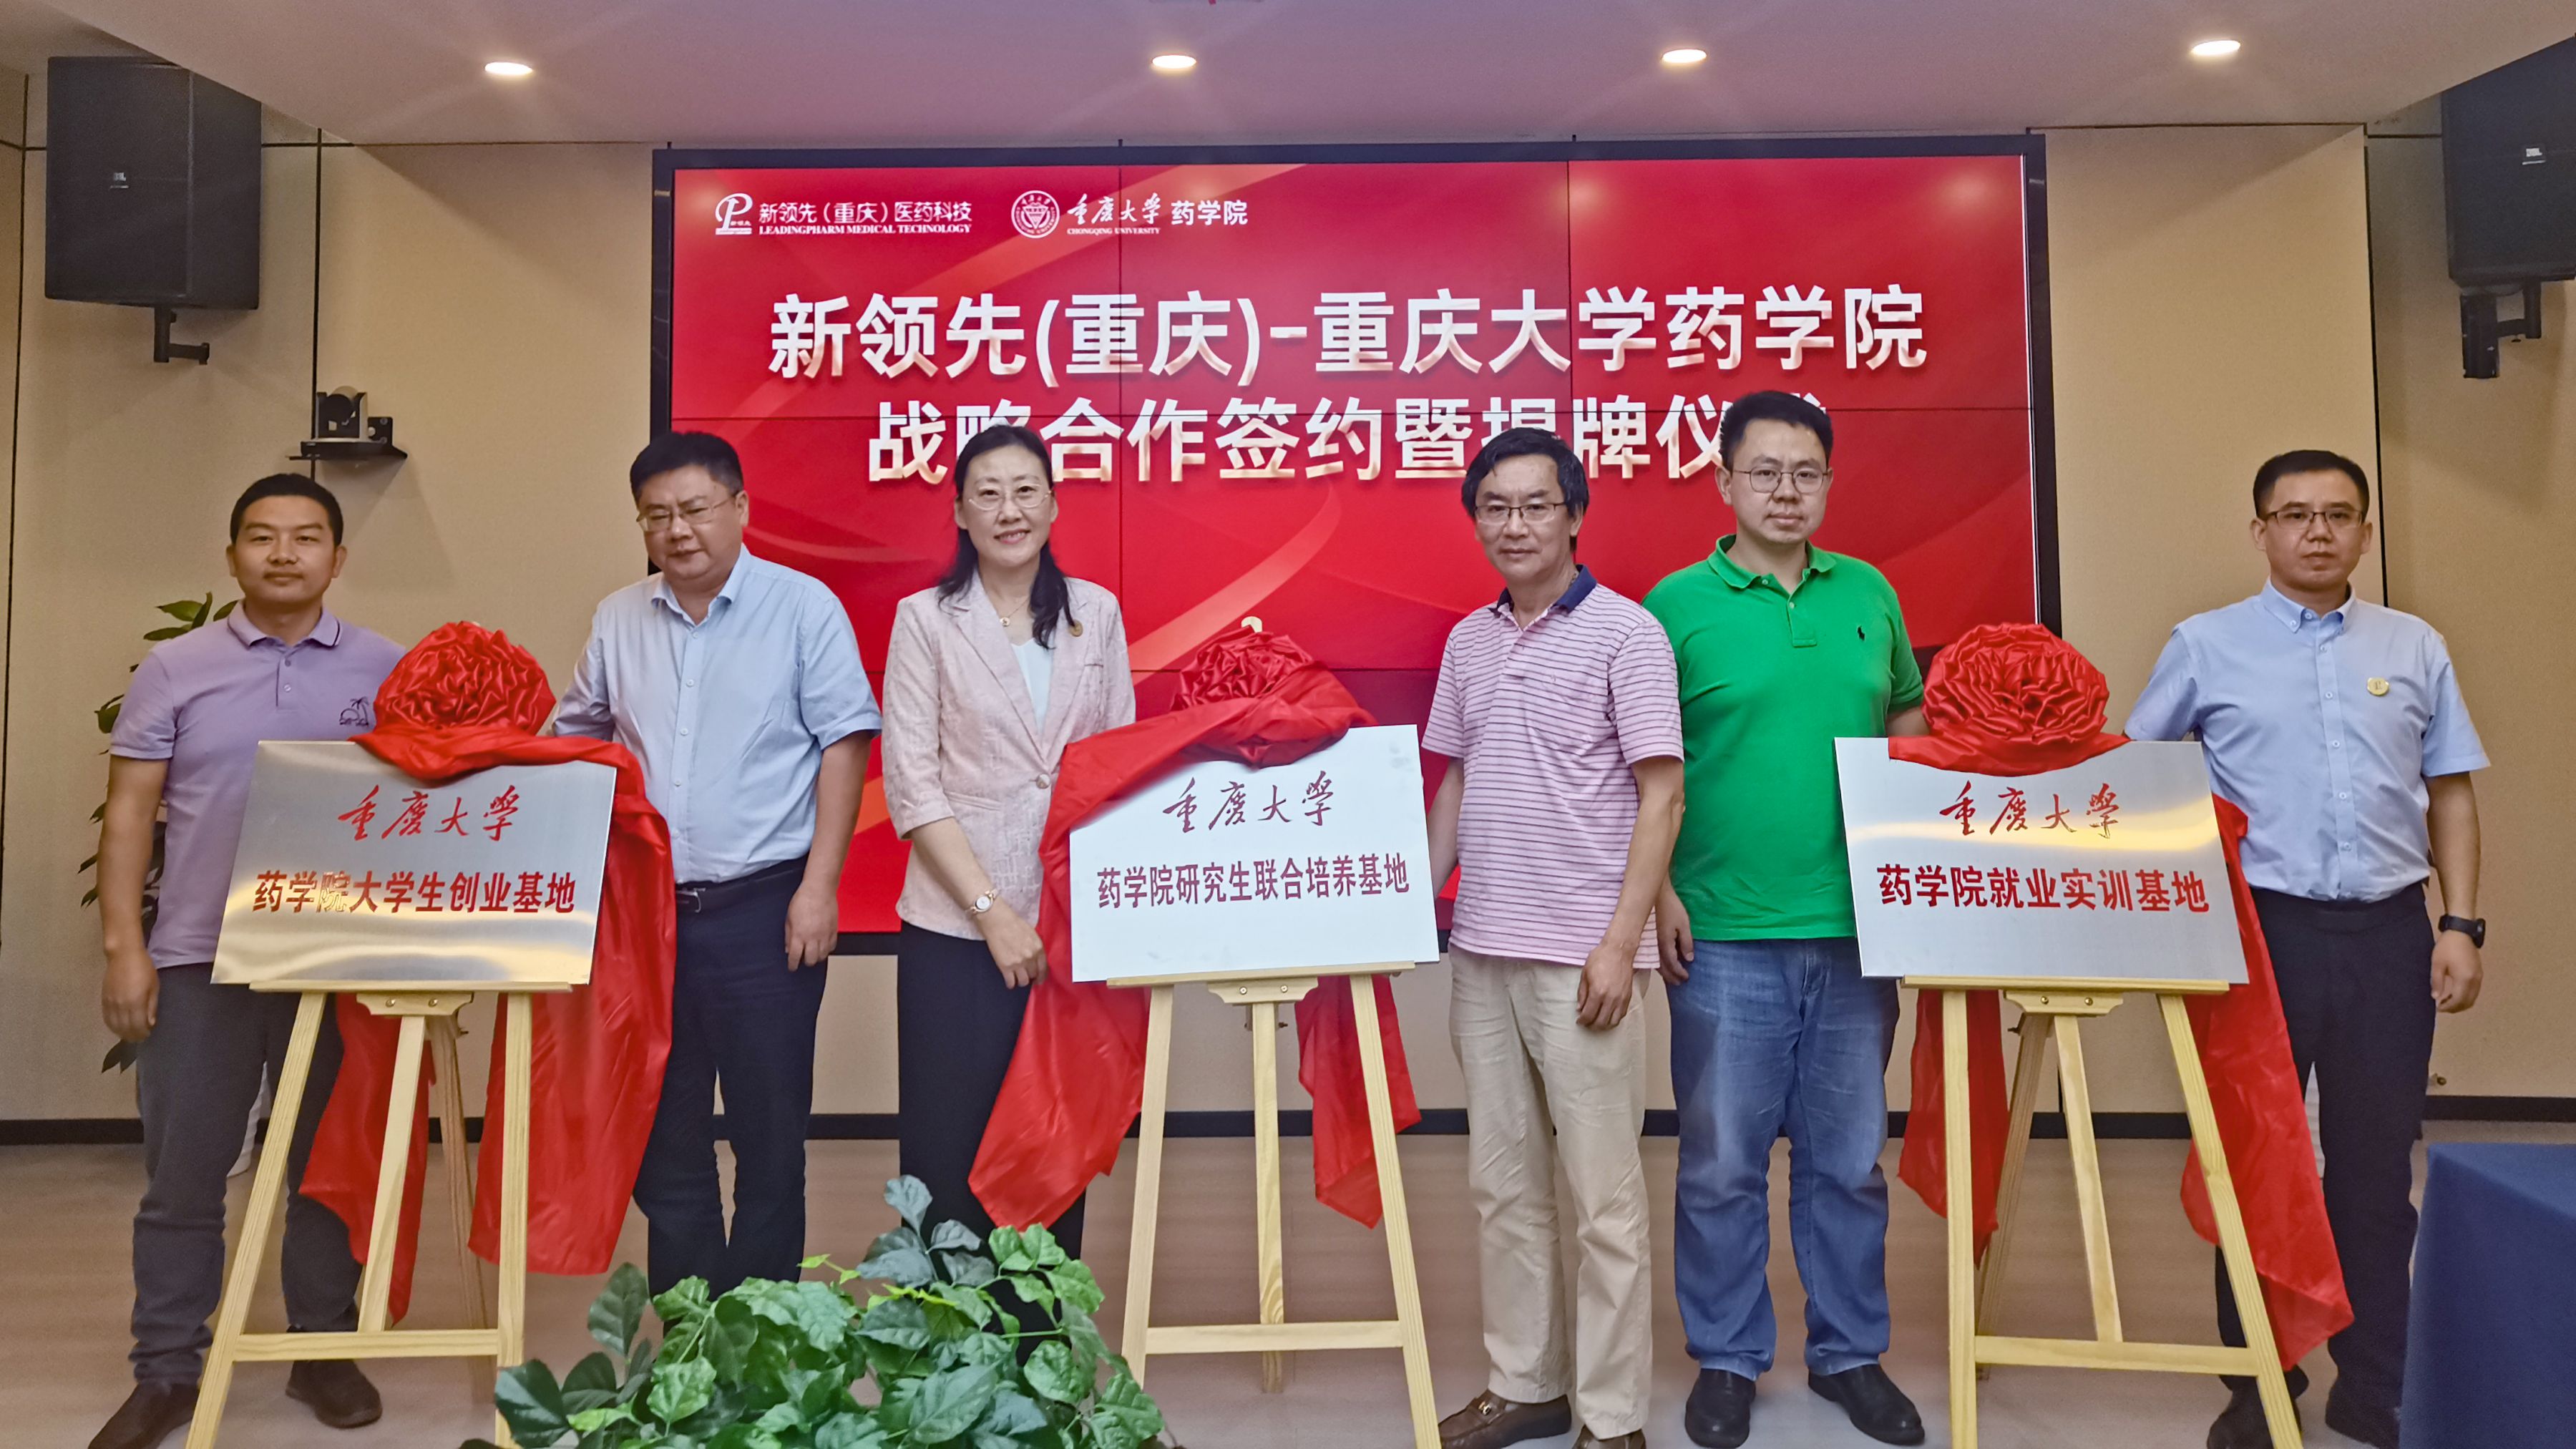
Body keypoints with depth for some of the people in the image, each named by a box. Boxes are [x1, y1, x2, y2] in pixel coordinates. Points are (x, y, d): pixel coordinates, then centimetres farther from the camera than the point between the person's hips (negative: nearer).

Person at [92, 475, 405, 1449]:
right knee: (182, 1178, 6)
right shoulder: (175, 669, 4)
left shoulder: (386, 672, 4)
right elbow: (129, 814, 4)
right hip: (198, 961, 0)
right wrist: (123, 946, -3)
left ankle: (325, 1351, 24)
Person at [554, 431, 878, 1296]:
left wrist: (819, 885, -11)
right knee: (664, 1134, 12)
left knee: (768, 1130, 3)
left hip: (765, 908, -4)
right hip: (645, 909, 5)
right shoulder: (618, 621, 10)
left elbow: (844, 743, -6)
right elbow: (575, 742, 17)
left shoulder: (803, 607, -3)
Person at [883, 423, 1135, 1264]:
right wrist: (993, 912, -12)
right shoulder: (926, 620, 1)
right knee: (950, 1158, 3)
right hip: (957, 930, -2)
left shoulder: (1097, 613, 9)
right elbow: (912, 785, -4)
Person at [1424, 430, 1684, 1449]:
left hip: (1582, 953, -6)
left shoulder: (1624, 632, -6)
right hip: (1481, 947, 6)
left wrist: (1620, 943, -14)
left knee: (1603, 1193, 2)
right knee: (1502, 1182, 13)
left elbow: (1661, 795, -8)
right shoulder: (1468, 642, 11)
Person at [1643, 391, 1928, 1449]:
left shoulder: (1869, 594, 9)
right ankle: (1726, 1361, 23)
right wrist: (1658, 891, -9)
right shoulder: (1677, 605, -3)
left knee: (1849, 1161, 13)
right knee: (1722, 1164, 6)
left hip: (1856, 928, 4)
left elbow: (1910, 724, 18)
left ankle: (1849, 1354, 29)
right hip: (1724, 935, -3)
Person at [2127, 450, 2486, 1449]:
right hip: (2264, 929, -2)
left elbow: (2451, 796, 11)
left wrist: (2461, 925, 3)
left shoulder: (2415, 648, 9)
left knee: (2377, 1166, 8)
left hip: (2388, 934, 2)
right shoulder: (2208, 645, 2)